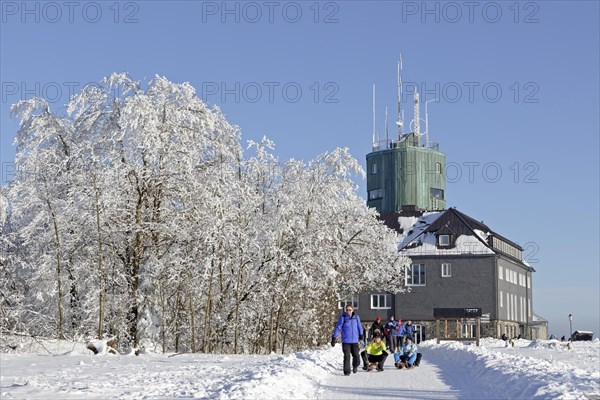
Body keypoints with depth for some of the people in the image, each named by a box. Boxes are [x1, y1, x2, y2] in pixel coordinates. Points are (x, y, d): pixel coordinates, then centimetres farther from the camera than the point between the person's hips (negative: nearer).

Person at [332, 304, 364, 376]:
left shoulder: (356, 317, 3)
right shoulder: (342, 318, -7)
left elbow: (359, 326, 18)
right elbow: (338, 328, -7)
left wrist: (361, 335, 30)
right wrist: (334, 338, -10)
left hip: (355, 340, 2)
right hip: (346, 341, -2)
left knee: (356, 356, 1)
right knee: (347, 356, -5)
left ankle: (355, 366, 30)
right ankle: (346, 371, 6)